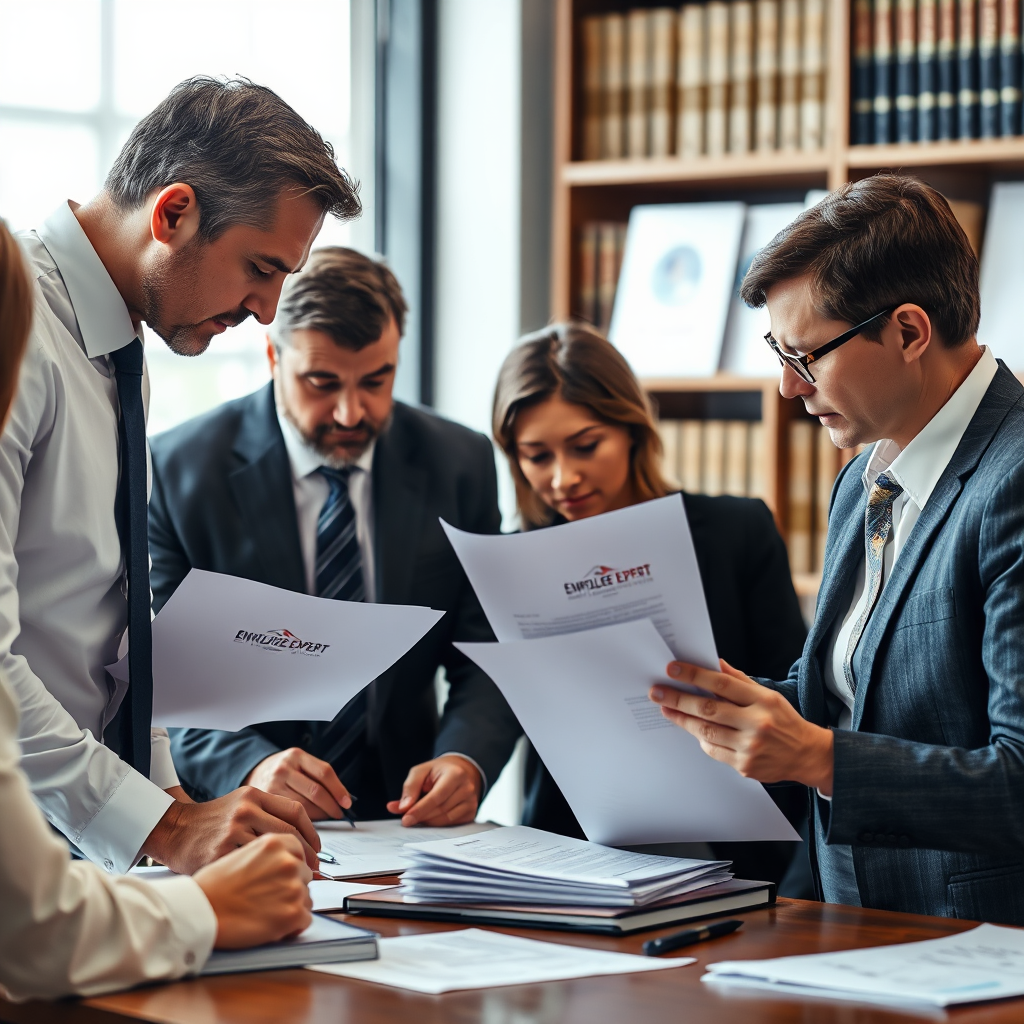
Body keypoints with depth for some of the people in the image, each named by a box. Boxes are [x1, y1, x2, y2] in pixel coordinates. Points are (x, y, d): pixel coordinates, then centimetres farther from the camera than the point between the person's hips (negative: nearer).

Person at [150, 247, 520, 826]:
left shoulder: (461, 466, 4)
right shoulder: (180, 469, -3)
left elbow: (488, 661, 5)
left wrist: (465, 762, -16)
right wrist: (249, 768, -25)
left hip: (402, 815, 2)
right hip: (234, 822, -2)